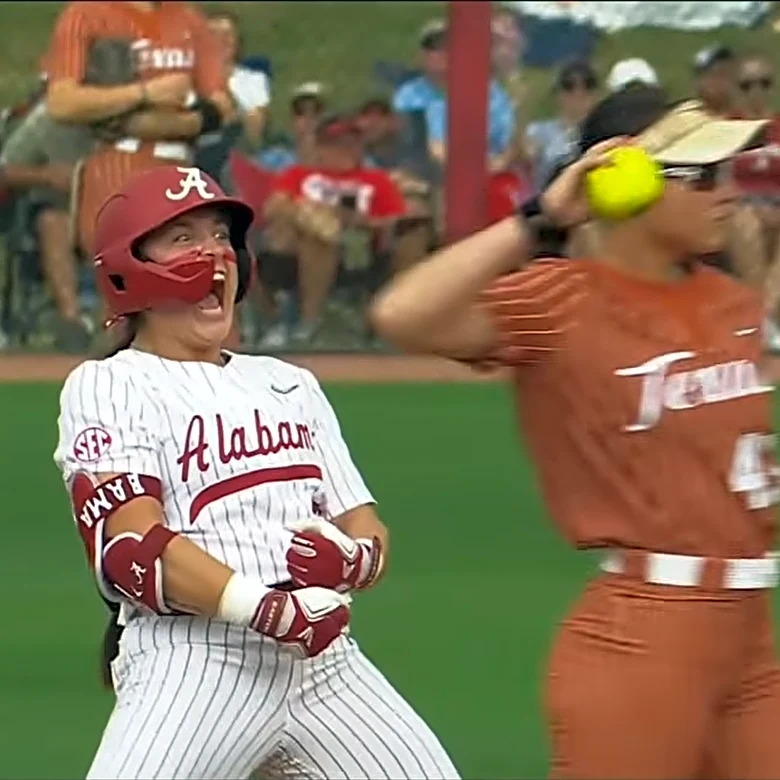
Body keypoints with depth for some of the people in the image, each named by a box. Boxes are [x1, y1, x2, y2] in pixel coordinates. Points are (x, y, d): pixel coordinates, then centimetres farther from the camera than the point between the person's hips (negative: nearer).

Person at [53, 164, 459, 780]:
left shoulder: (291, 385, 23)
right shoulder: (106, 388, 3)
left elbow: (369, 532, 19)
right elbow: (134, 550, -12)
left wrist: (350, 557, -6)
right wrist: (264, 608, -24)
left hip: (322, 656, 6)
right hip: (195, 658, -6)